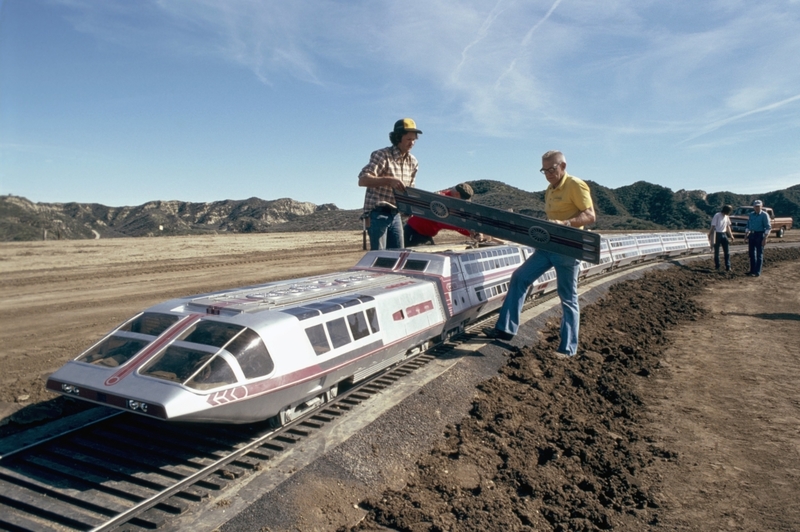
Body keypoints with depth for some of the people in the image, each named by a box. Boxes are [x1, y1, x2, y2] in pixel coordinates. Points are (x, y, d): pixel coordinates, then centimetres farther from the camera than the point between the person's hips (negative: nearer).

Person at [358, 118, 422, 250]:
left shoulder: (413, 162, 9)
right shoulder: (382, 155, -11)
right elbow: (362, 180, -23)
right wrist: (389, 180, -34)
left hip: (395, 214, 7)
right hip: (378, 213, -7)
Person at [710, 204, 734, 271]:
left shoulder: (726, 217, 8)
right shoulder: (717, 216, -13)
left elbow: (728, 226, 20)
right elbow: (713, 227, -14)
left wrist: (731, 235, 17)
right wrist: (714, 238, -19)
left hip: (724, 234, 6)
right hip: (717, 234, -6)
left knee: (727, 251, 0)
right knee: (716, 251, 3)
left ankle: (728, 267, 2)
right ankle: (717, 266, 15)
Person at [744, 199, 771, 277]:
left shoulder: (764, 215, -8)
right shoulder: (751, 215, 11)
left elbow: (768, 227, -12)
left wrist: (765, 238, -19)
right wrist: (746, 235, 11)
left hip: (760, 235, -6)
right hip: (752, 235, 7)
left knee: (759, 254, -2)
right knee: (751, 253, 11)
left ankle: (757, 272, 0)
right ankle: (752, 270, 21)